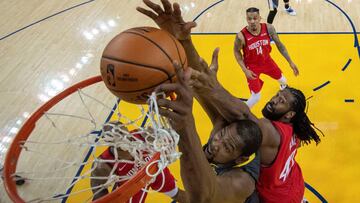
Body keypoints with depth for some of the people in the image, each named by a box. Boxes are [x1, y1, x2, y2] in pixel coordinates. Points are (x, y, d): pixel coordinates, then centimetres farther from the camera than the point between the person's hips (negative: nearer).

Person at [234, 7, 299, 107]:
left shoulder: (269, 28, -23)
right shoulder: (241, 36, -31)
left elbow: (279, 45, -7)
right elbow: (236, 52, -11)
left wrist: (290, 62, -4)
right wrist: (245, 70, -18)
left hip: (266, 60, 4)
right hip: (252, 66, -4)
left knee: (282, 80, 27)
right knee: (256, 97, -7)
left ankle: (284, 88, 67)